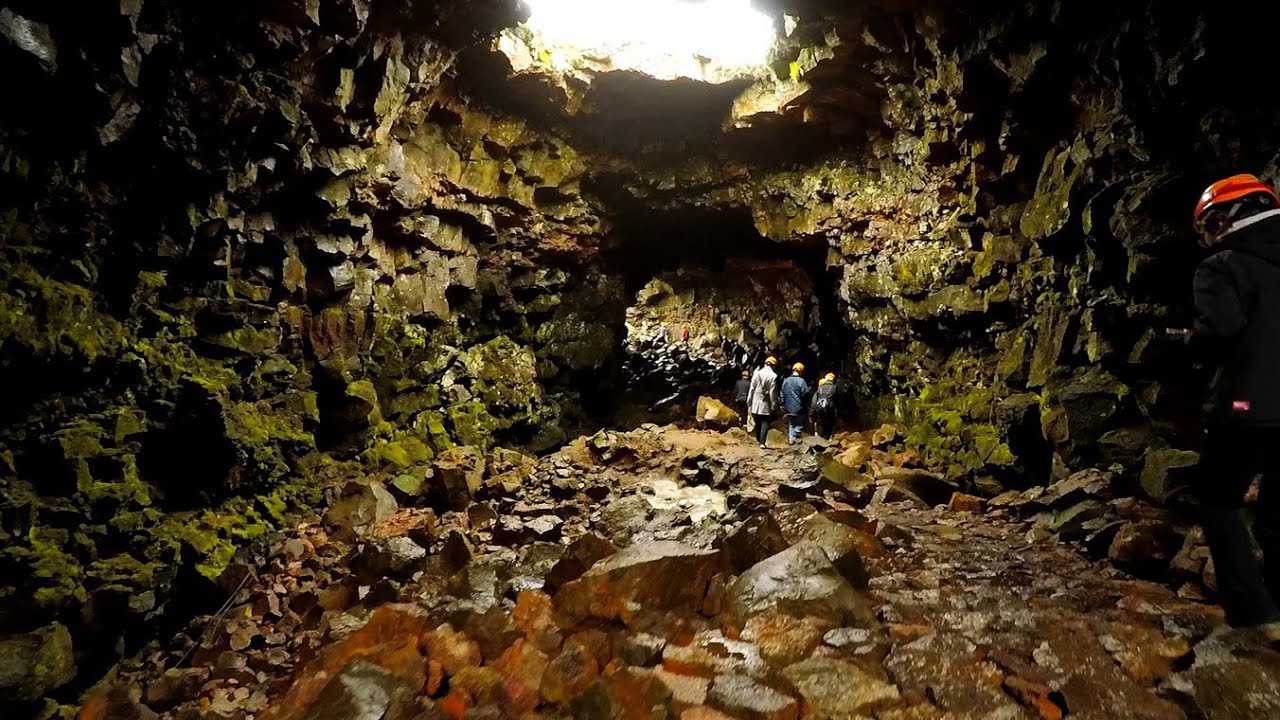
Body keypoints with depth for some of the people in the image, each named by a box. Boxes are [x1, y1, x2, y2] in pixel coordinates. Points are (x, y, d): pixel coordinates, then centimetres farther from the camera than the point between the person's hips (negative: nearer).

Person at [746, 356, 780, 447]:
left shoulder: (757, 373, 0)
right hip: (766, 405, -3)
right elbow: (772, 393, -10)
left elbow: (751, 389, 2)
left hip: (756, 403, 3)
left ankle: (758, 440, 24)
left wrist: (749, 403, 9)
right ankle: (762, 442, -6)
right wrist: (774, 406, -2)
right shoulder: (773, 376, -9)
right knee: (765, 423, 2)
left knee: (758, 423, 16)